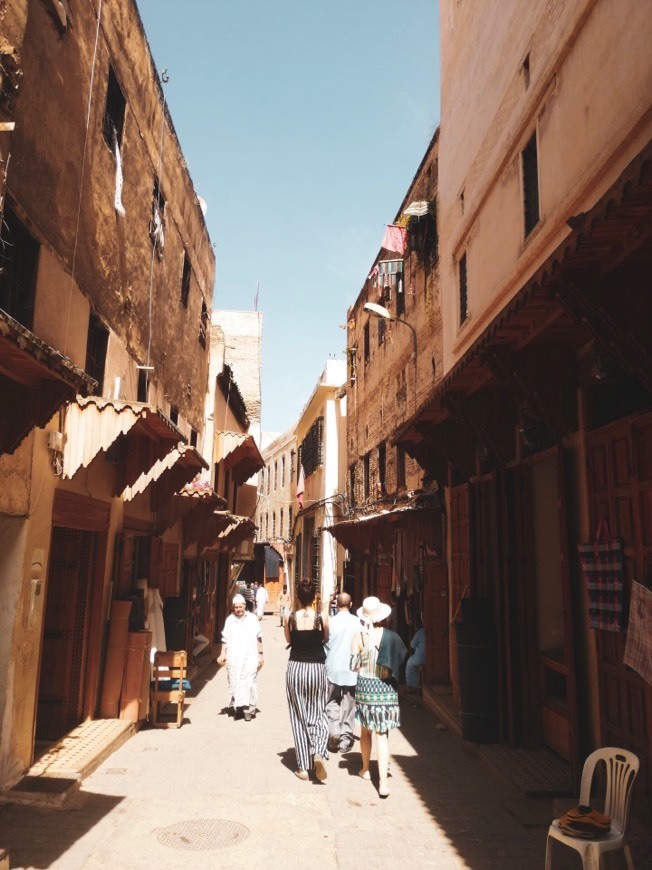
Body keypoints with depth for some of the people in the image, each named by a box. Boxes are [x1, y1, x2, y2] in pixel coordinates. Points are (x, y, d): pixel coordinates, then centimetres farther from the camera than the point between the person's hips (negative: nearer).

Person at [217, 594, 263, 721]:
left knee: (249, 683, -7)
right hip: (233, 659, 2)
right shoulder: (229, 619, 8)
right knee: (235, 684, 3)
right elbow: (225, 639, 10)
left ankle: (248, 709, -1)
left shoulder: (252, 619, 3)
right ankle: (238, 708, 13)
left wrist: (260, 654, 3)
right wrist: (223, 654, 0)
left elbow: (258, 638, 6)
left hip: (250, 658, -2)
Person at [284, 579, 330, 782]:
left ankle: (303, 767, 15)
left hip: (295, 668, 1)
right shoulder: (322, 617, -9)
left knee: (299, 717, 11)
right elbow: (325, 639, 7)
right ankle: (318, 752, -11)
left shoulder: (290, 617, -6)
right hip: (317, 668, -1)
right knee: (318, 714, 13)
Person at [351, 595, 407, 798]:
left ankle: (365, 769, 36)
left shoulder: (360, 636, -11)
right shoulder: (392, 637, -9)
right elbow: (399, 663, -2)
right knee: (382, 734, 3)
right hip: (386, 688, 0)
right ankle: (383, 782, -4)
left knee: (365, 730, 19)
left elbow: (353, 665, -8)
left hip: (365, 686, 0)